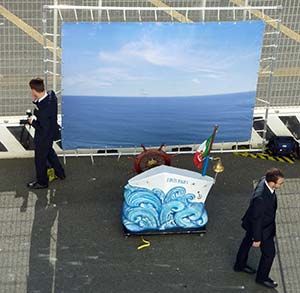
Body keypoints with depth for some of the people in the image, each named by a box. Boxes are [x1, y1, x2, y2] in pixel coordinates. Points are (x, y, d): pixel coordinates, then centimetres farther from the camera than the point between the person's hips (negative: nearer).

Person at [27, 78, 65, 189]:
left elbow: (43, 129, -30)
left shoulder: (43, 109, -40)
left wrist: (32, 122, -16)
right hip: (51, 133, 8)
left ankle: (42, 182, 40)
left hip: (44, 137, -8)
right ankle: (60, 173, 51)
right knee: (49, 152, 33)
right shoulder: (51, 94, -17)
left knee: (40, 160, 17)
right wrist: (35, 101, -12)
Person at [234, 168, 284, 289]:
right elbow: (257, 219, -29)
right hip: (262, 227, -9)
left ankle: (240, 265, 55)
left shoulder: (264, 180, -19)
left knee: (247, 242, 30)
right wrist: (257, 238, -16)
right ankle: (262, 277, 38)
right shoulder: (261, 198, -44)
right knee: (269, 252, 14)